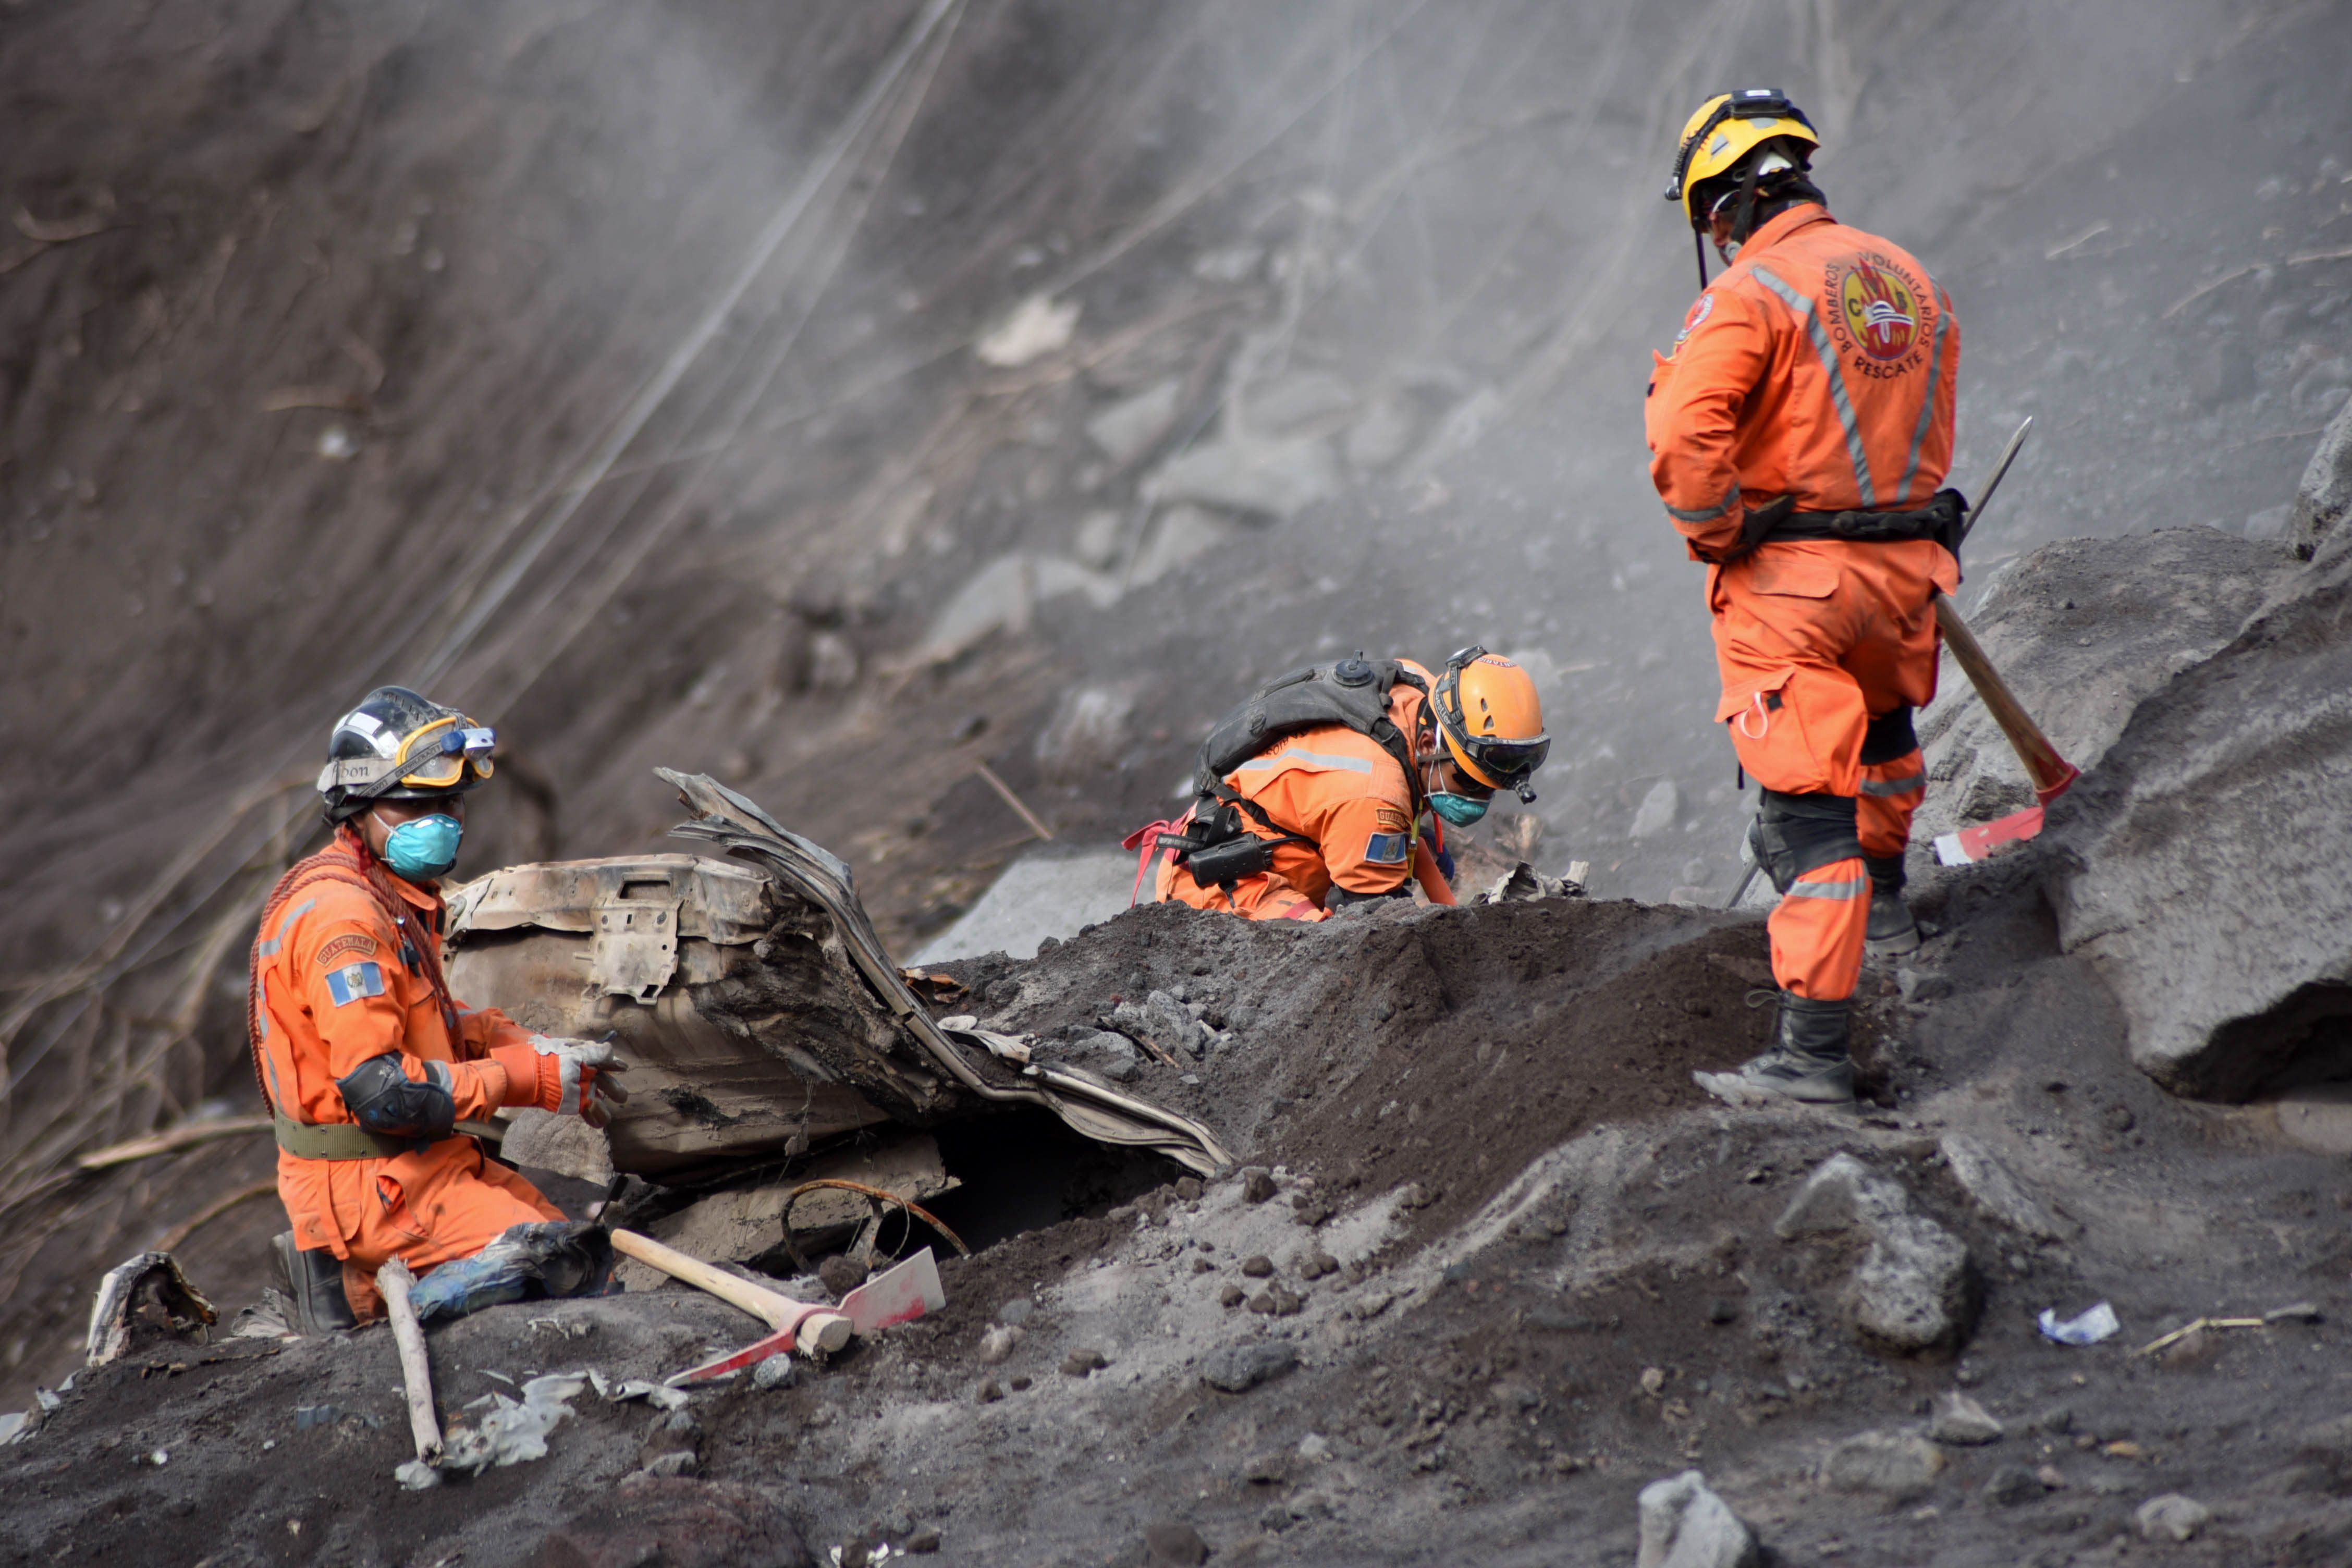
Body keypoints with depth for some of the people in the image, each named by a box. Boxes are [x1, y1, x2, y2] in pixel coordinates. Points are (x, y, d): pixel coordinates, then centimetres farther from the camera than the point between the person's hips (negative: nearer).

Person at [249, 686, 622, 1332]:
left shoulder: (395, 896, 11)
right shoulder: (341, 916, -21)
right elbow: (381, 1091, -25)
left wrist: (527, 1046, 4)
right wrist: (532, 1080, -18)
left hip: (422, 1158, 10)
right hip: (365, 1182, -10)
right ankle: (356, 1283, -5)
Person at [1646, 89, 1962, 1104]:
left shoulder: (1752, 294, -14)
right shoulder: (1911, 281, 10)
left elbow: (1685, 444, -24)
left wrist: (1721, 539, -9)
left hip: (1790, 577, -7)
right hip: (1908, 561, 7)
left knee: (1808, 808, -7)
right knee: (1883, 721, 35)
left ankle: (1813, 1047, -10)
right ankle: (1882, 898, 56)